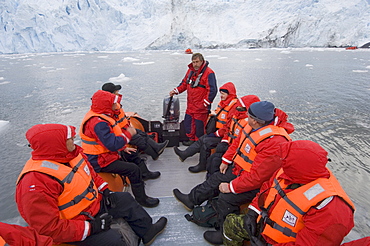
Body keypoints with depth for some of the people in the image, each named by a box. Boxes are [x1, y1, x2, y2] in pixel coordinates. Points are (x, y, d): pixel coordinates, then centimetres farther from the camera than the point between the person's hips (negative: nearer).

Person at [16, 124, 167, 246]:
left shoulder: (72, 154, -7)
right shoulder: (36, 182, -32)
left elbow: (91, 173, 10)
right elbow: (49, 228, -29)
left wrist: (105, 191, 0)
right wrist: (91, 227, -27)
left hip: (94, 203, 8)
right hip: (73, 224, -8)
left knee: (125, 199, 11)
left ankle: (147, 231, 27)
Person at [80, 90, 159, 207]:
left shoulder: (99, 117, 5)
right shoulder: (98, 123, -29)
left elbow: (110, 137, 15)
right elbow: (113, 145, -34)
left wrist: (123, 147, 8)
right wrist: (128, 134, -20)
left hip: (104, 153, 11)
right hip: (100, 162, -11)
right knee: (134, 169, -14)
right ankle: (141, 199, 1)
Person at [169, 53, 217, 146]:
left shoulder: (208, 73, -15)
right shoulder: (191, 70, 9)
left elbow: (212, 90, -16)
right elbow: (184, 83, 20)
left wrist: (205, 104, -17)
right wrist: (176, 90, 6)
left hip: (201, 107, -7)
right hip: (190, 105, 8)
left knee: (199, 125, 3)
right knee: (188, 122, 16)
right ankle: (191, 139, 36)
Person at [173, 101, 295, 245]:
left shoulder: (274, 142, -34)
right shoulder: (254, 126, -8)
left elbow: (257, 176, -31)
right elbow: (238, 142, 8)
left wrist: (231, 187, -23)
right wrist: (226, 161, 9)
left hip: (256, 184, -8)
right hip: (239, 169, 9)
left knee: (226, 198, -18)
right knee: (216, 179, 13)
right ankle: (191, 200, 35)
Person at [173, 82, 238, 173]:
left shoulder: (234, 106, -20)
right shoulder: (223, 102, 12)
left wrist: (217, 134, -19)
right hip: (218, 132, 9)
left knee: (206, 141, -20)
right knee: (202, 139, 0)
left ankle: (202, 165, -5)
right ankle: (184, 154, 5)